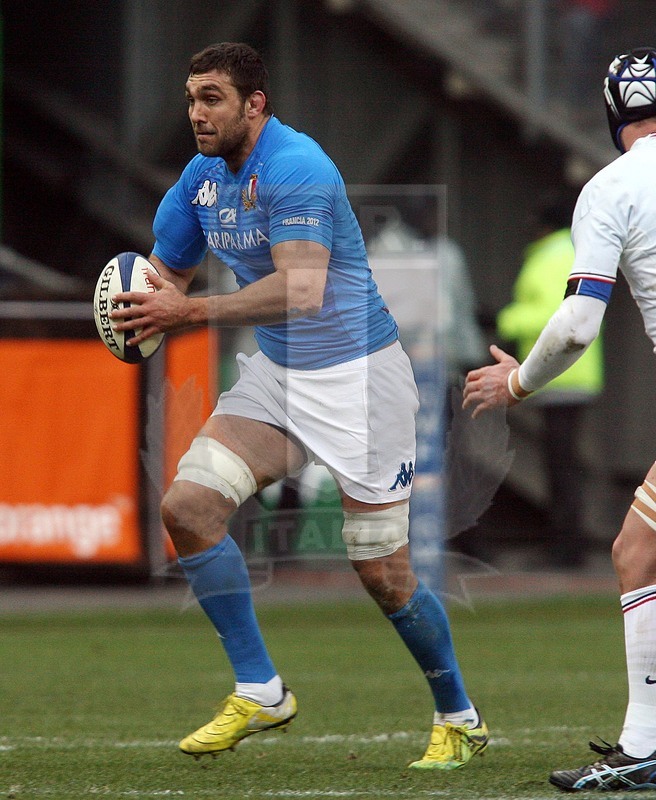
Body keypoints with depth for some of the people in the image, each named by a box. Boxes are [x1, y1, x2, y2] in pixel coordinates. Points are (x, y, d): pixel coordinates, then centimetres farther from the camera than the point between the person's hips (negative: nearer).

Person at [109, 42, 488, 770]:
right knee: (187, 503, -12)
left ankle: (459, 719, 20)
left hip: (357, 377, -8)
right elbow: (166, 272, 14)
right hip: (275, 375, 8)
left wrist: (190, 313, -36)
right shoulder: (202, 176, 4)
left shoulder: (294, 168, -22)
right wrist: (145, 313, -10)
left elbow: (303, 290, -33)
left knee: (383, 574, -3)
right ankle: (260, 692, -3)